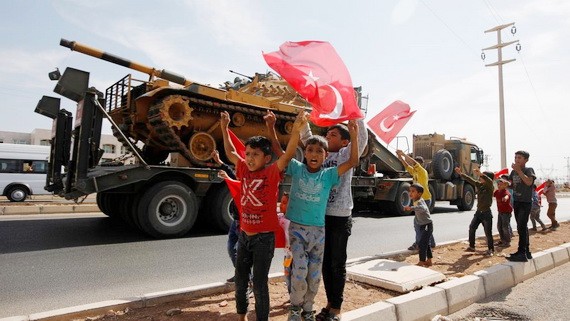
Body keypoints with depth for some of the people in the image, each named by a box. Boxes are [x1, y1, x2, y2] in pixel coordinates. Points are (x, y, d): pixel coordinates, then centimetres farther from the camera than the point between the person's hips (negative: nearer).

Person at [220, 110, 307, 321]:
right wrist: (224, 128, 14)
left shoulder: (272, 173, -13)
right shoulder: (244, 170, 2)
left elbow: (288, 154, -27)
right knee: (240, 281, 19)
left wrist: (296, 129, -41)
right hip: (244, 235, 6)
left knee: (259, 284, 5)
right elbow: (230, 153, 15)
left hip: (264, 238, -6)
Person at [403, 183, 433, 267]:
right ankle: (429, 261, 32)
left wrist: (411, 208, -57)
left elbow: (423, 208, -49)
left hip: (427, 225, -11)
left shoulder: (419, 201, -25)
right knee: (426, 243, 20)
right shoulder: (415, 201, 4)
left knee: (422, 244, -10)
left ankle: (422, 262, -4)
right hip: (422, 225, 11)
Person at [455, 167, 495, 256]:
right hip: (478, 212, 6)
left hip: (486, 213, -6)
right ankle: (471, 246, 15)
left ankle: (491, 250, 16)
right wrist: (461, 173, 9)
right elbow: (470, 179, 11)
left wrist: (480, 174, -50)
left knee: (488, 232, 1)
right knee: (472, 228, 5)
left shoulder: (490, 187, -13)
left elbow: (490, 181, -35)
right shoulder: (479, 185, 4)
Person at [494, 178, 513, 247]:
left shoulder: (506, 191, -20)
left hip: (506, 212, -8)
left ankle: (507, 242, 6)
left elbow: (507, 195, -43)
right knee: (499, 226, 14)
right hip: (500, 211, 8)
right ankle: (502, 240, 27)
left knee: (505, 227, -4)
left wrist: (505, 197, -64)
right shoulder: (497, 191, 3)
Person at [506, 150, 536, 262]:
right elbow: (509, 183, 19)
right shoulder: (514, 171, 10)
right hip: (516, 202, 7)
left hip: (525, 203, -7)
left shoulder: (529, 170, -8)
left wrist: (518, 170, -25)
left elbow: (529, 182, -25)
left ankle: (521, 253, -11)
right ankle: (526, 251, 23)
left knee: (521, 227, -13)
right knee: (522, 227, 13)